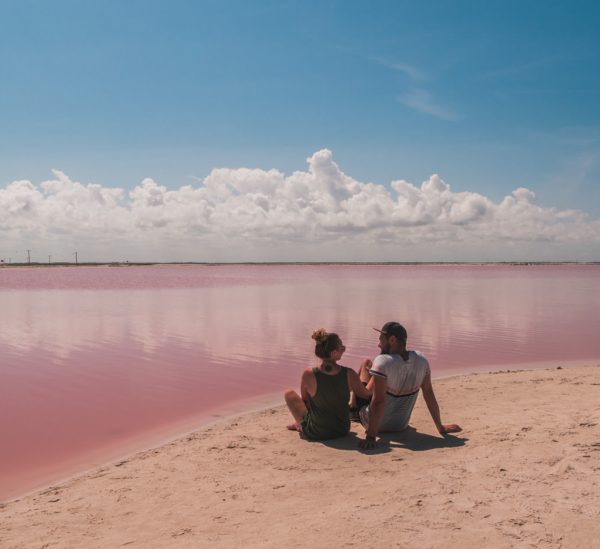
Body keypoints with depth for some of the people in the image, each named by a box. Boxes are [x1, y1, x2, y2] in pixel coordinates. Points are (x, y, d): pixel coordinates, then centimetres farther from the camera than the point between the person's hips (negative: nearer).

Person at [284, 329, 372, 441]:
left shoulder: (309, 375, -21)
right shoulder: (349, 374, -18)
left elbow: (305, 400, -3)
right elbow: (367, 396, -3)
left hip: (315, 434, -2)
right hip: (342, 430, 2)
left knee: (289, 394, 16)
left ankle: (300, 423, 33)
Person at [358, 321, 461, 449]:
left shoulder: (383, 362, -30)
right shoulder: (421, 360, -13)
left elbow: (378, 401, -34)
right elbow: (429, 395, -8)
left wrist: (371, 436, -34)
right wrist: (440, 427, 1)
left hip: (376, 423, -5)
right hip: (401, 425, 5)